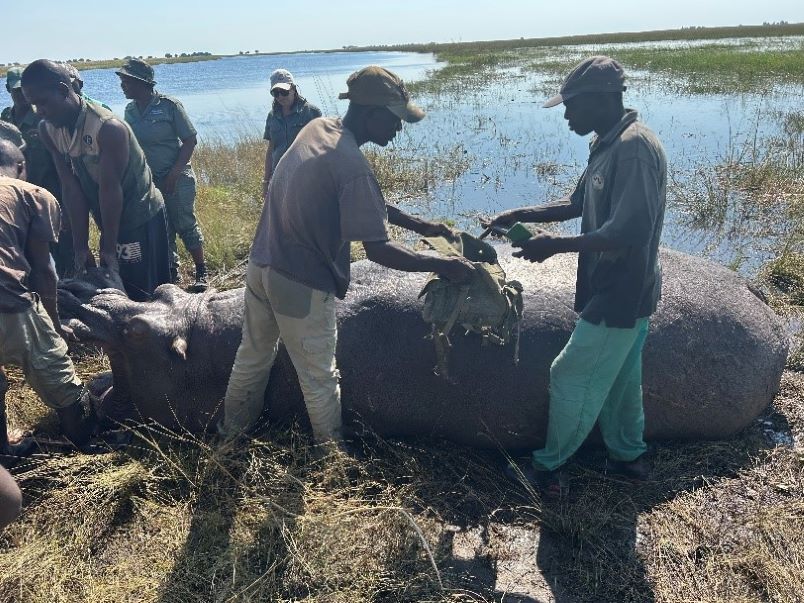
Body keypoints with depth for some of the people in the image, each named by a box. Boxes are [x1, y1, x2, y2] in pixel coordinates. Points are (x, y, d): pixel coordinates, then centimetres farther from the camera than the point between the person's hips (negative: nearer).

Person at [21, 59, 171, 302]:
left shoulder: (109, 128, -27)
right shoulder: (47, 130, -5)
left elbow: (110, 190, -23)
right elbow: (71, 188, -5)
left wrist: (109, 248, -17)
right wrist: (81, 246, -7)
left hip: (142, 217, -6)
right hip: (109, 219, 7)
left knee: (145, 295, 0)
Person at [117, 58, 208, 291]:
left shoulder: (169, 105, -11)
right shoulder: (130, 110, 5)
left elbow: (190, 140, -10)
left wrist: (173, 174, -15)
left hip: (177, 178, -5)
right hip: (146, 180, 5)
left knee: (186, 225, -3)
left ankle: (201, 273, 7)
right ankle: (171, 272, 22)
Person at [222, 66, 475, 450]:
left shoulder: (317, 128, 2)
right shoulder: (351, 166, -25)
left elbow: (365, 204, 10)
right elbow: (378, 250, -25)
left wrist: (419, 225, 8)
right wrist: (441, 265, -15)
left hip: (260, 265, 9)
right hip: (301, 287, -8)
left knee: (253, 355, 25)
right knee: (319, 377, 10)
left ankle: (232, 429, 44)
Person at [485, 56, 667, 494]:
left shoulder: (634, 148, -24)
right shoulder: (608, 144, 8)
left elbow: (628, 233, -30)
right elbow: (578, 204, 18)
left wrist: (556, 245, -24)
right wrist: (522, 214, 6)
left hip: (619, 295, -10)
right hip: (621, 292, 10)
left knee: (571, 377, 2)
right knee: (619, 377, 21)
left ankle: (549, 466, 19)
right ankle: (628, 454, 39)